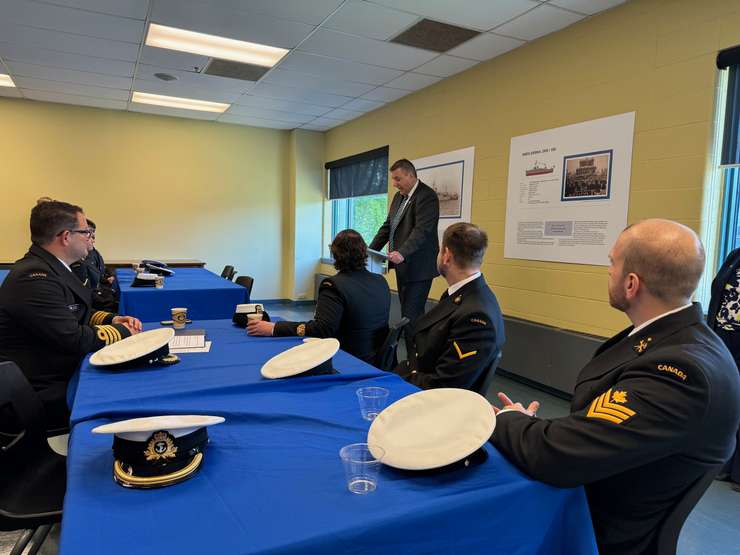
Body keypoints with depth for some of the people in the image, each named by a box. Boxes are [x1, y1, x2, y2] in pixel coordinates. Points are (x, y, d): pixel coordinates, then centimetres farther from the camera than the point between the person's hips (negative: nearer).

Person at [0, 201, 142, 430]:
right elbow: (74, 340, -26)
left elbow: (73, 313, 19)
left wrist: (112, 320, 2)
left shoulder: (48, 267, 7)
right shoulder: (35, 278, -24)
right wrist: (122, 331, -10)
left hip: (59, 375, 9)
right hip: (45, 395, -9)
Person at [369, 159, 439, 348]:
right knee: (406, 313, 11)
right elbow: (387, 226, 17)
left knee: (412, 315, -9)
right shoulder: (399, 196, 15)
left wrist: (402, 253, -36)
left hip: (418, 268, -9)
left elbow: (422, 230, -24)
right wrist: (371, 250, 6)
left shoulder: (427, 196, -13)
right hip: (403, 265, 9)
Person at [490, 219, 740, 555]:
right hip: (581, 496, 7)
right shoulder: (672, 337, 1)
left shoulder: (682, 372, -29)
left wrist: (509, 419, -13)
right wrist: (526, 424, -12)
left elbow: (557, 455, -32)